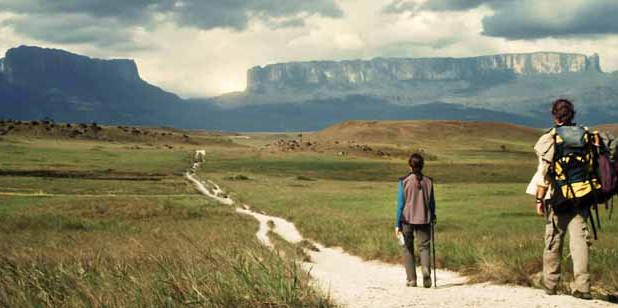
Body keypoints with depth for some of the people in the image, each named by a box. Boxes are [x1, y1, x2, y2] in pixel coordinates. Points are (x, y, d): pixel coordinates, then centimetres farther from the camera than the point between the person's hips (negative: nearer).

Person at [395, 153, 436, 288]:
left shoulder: (404, 181, -8)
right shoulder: (428, 181, -2)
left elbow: (400, 204, -7)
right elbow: (431, 202, 6)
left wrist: (397, 224, -3)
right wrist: (433, 216, 25)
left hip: (407, 219, -1)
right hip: (424, 220, 1)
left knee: (408, 249, 12)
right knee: (424, 247, 8)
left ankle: (411, 279, 13)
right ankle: (426, 271, -18)